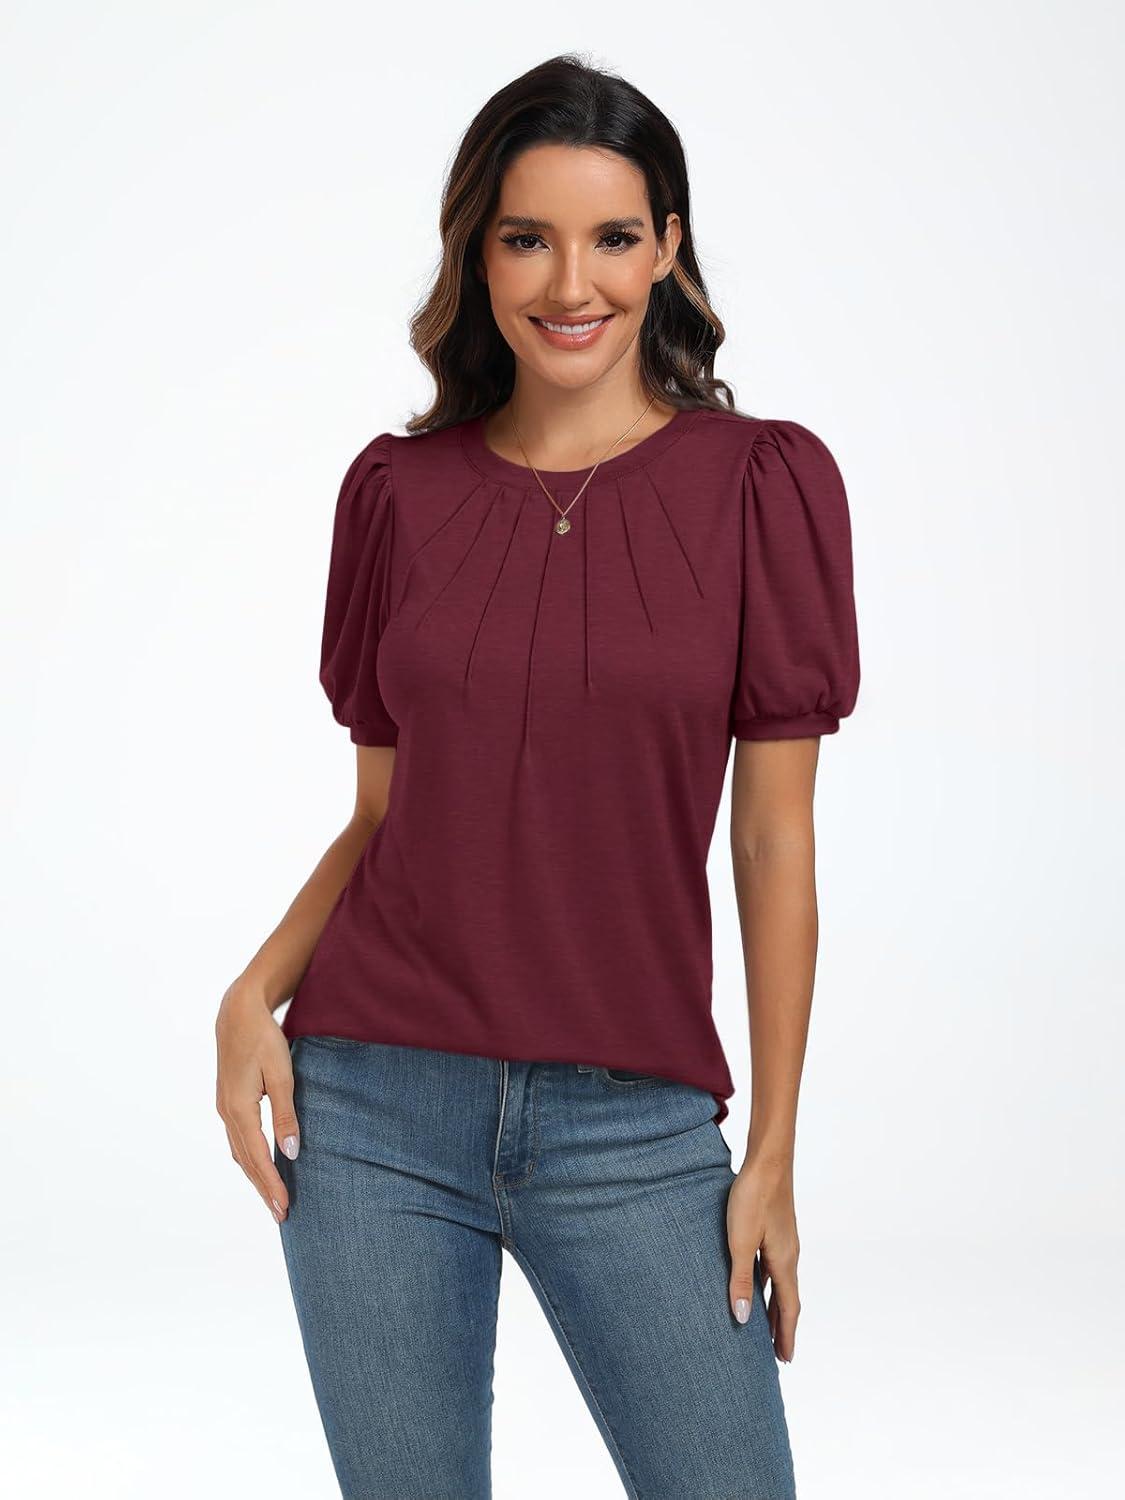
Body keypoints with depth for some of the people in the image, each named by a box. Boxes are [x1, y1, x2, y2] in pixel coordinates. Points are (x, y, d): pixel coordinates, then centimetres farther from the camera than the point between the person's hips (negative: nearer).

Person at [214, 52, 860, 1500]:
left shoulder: (762, 483, -2)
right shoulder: (397, 489, 4)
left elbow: (773, 841, -2)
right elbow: (380, 813, 10)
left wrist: (773, 1154, -2)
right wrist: (255, 995, -6)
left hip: (633, 1125, -1)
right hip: (376, 1107, 2)